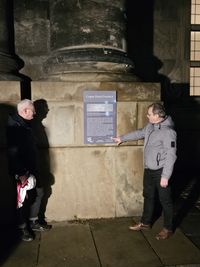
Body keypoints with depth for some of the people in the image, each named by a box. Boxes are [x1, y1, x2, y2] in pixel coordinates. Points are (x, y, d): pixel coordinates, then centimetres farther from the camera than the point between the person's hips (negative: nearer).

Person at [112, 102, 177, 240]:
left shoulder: (168, 131, -22)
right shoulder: (150, 126, 4)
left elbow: (171, 155, -22)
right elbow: (139, 133, 23)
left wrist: (165, 176, -22)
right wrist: (122, 138, 30)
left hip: (161, 171, -8)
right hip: (149, 169, 8)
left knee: (165, 200, 6)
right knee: (148, 196, 19)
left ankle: (168, 228, 24)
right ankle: (146, 223, 36)